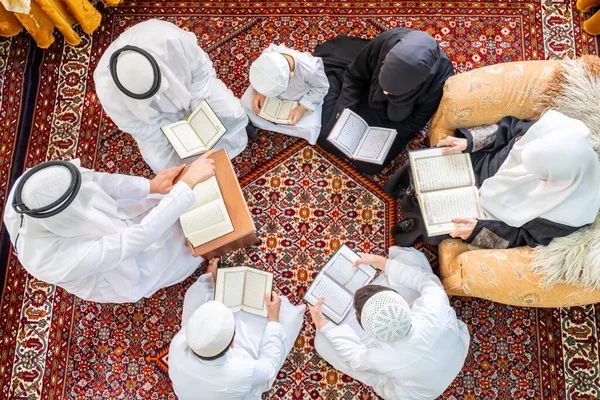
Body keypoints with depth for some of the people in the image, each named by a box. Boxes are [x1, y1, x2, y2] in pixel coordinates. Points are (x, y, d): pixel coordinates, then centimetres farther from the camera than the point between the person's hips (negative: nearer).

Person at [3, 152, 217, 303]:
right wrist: (189, 181, -43)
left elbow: (93, 180, -19)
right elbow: (142, 235, -43)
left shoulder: (31, 184, -32)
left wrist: (150, 186, -23)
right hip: (114, 277, -5)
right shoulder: (69, 259, -45)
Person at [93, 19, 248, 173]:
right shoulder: (108, 90, -38)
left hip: (188, 84, 1)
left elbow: (201, 69, -21)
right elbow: (136, 126, -20)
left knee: (231, 114, -10)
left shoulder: (170, 40, -42)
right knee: (162, 160, -13)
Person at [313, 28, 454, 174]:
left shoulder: (439, 82, -39)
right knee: (327, 137, 4)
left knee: (367, 164, -4)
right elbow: (353, 76, -14)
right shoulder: (384, 43, -36)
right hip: (368, 99, 1)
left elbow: (416, 122, -19)